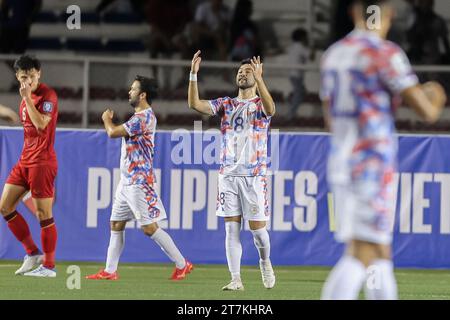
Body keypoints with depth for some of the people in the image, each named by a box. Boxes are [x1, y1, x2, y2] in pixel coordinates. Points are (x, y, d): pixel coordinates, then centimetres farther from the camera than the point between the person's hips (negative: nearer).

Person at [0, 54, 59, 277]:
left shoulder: (47, 95, -12)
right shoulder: (26, 97, 14)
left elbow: (41, 124, -25)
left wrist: (27, 99, -24)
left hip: (42, 162, -9)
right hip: (25, 160, 9)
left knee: (43, 214, -6)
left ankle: (48, 266, 0)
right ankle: (33, 253, 14)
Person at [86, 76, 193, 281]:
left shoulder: (143, 118, -19)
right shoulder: (143, 116, 15)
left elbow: (113, 133, -16)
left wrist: (107, 119, 3)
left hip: (139, 181, -11)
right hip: (127, 180, 11)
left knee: (149, 227, -10)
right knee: (116, 224, 10)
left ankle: (182, 264, -3)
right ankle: (110, 271, 12)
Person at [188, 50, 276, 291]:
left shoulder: (260, 104, 2)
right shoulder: (226, 104, 12)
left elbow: (270, 109, -24)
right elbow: (194, 104, 0)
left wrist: (259, 78, -36)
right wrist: (193, 74, -12)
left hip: (254, 175, -3)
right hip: (228, 174, 3)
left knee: (257, 227, -2)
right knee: (231, 228, -2)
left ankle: (265, 262, 27)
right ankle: (236, 280, -1)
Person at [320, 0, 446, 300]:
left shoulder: (332, 54, 13)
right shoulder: (385, 53, -10)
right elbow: (427, 112, -11)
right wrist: (436, 98, 13)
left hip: (339, 163, 8)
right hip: (374, 163, -8)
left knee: (380, 253, 15)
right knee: (364, 253, -11)